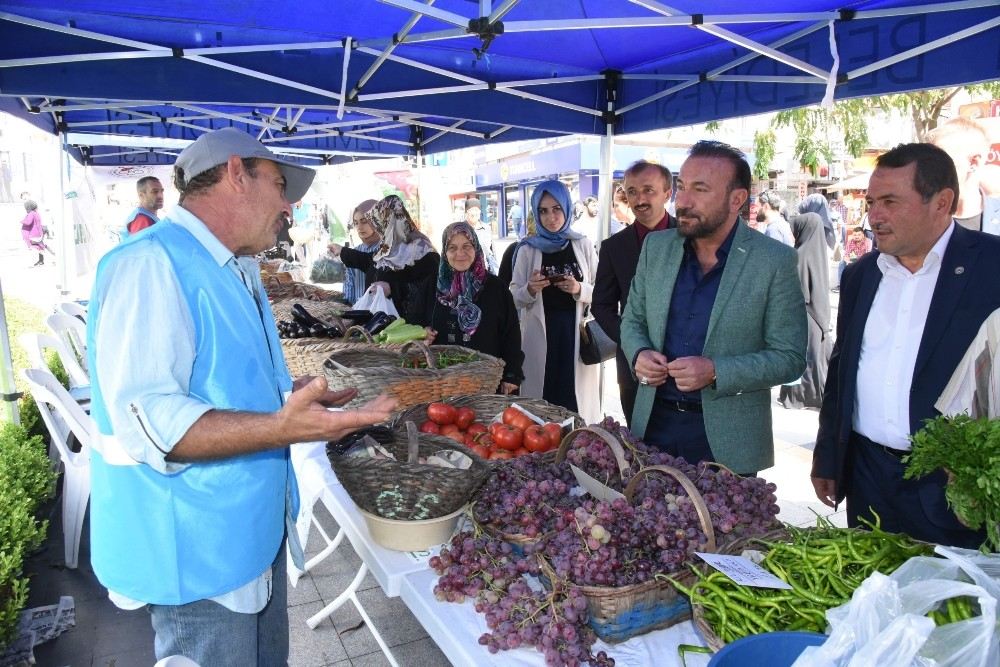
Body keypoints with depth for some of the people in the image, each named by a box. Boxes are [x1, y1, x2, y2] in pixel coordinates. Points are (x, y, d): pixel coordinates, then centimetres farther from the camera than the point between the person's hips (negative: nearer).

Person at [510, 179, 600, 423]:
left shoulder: (583, 245, 6)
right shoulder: (527, 249, 5)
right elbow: (515, 297, 7)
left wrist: (580, 290, -12)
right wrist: (530, 289, -14)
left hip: (576, 333, 0)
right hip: (540, 335, 0)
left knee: (576, 396, -1)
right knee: (542, 396, -1)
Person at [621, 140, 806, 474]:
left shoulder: (775, 261, -12)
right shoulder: (656, 246, 0)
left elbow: (790, 357, -10)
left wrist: (715, 372, -23)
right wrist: (639, 354, -11)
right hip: (654, 422, 4)